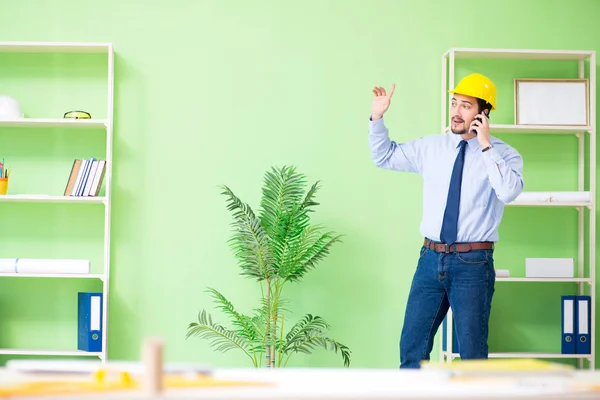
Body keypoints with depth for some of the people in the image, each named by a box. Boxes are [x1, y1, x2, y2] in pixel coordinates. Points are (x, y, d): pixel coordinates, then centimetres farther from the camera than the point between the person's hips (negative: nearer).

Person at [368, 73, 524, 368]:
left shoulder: (505, 154, -4)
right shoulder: (431, 147, 9)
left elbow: (509, 192, -23)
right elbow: (384, 156, 17)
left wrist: (486, 146, -20)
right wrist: (377, 117, 4)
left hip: (473, 265, -4)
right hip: (431, 258, 4)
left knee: (472, 353, 3)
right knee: (412, 346, 8)